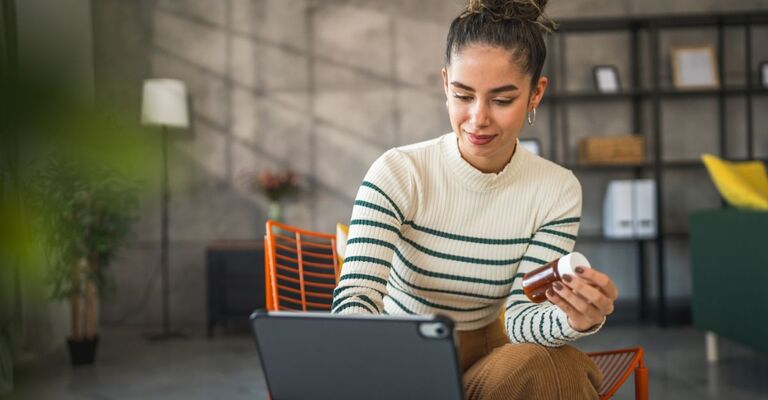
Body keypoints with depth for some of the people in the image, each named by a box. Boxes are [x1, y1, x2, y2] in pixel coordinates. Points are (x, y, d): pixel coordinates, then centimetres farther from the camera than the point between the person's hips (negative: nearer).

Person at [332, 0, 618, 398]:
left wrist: (574, 320, -38)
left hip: (484, 352, 3)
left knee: (545, 367, -30)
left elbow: (519, 316, -14)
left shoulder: (557, 190, -9)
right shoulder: (398, 173, -16)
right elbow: (355, 297, -26)